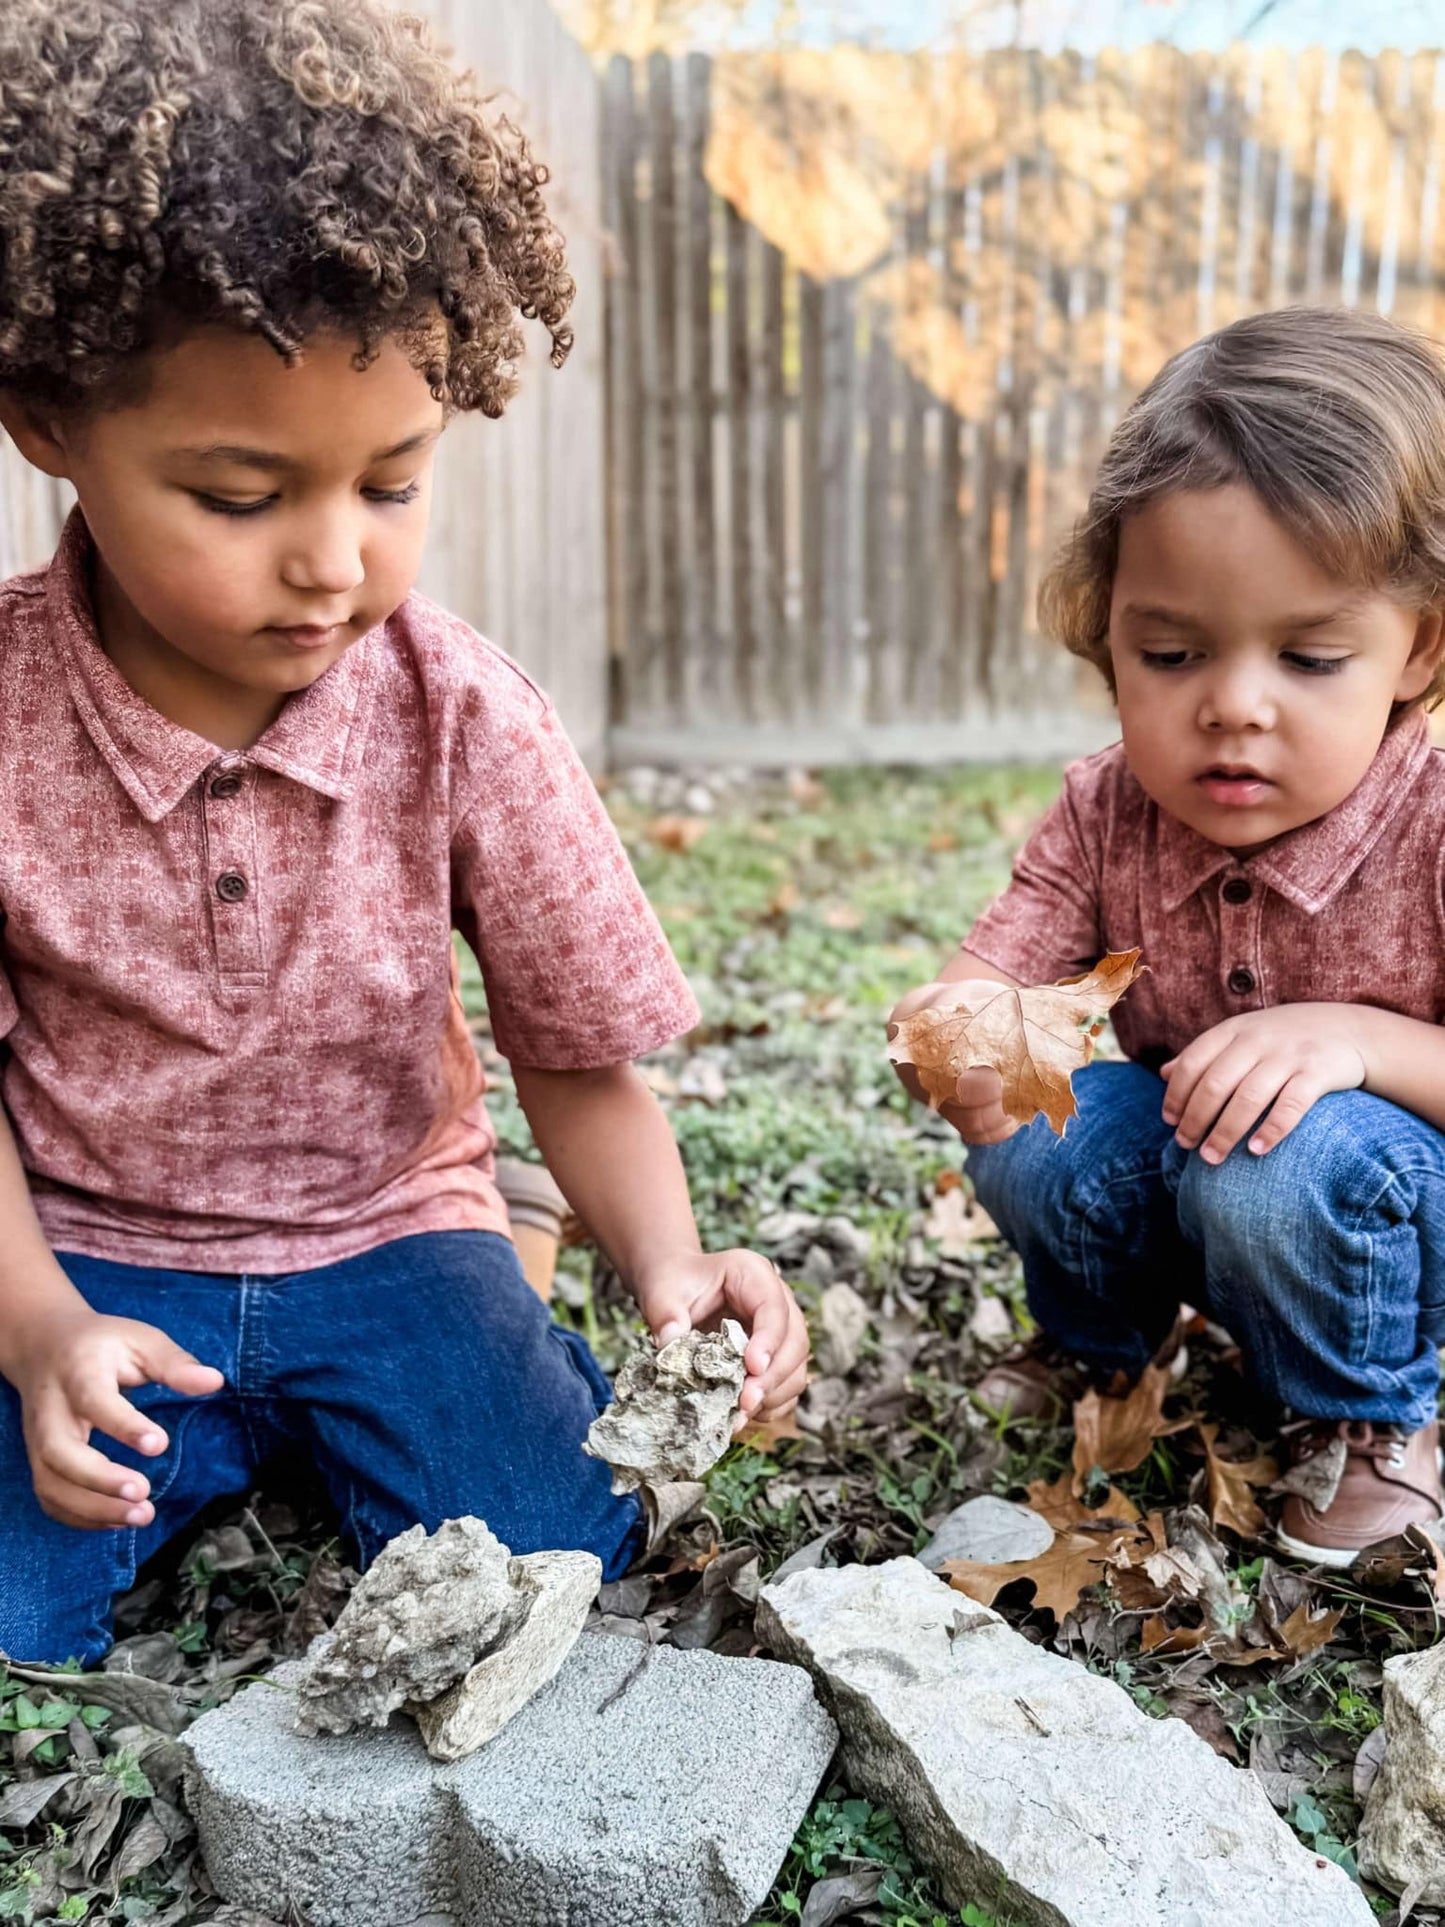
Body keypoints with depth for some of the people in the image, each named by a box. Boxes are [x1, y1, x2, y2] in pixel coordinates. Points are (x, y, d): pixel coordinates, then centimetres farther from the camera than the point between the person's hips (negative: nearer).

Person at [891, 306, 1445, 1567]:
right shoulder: (1107, 814, -13)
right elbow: (1001, 967, -20)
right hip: (1179, 1142, 4)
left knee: (1283, 1168, -34)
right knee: (1035, 1131, -22)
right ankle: (1102, 1344, 11)